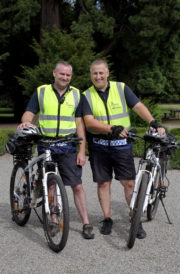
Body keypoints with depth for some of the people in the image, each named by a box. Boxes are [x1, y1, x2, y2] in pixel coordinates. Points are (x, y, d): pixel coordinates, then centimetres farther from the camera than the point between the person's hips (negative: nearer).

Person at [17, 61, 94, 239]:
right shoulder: (41, 92, 6)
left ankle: (86, 224, 2)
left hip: (68, 149, 0)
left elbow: (80, 124, 5)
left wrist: (82, 151, -1)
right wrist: (25, 122, -23)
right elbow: (29, 113, 3)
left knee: (77, 186, -4)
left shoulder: (76, 94, 8)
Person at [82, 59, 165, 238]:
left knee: (129, 183, -2)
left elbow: (138, 106, -7)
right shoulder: (87, 96, 1)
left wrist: (153, 122, -24)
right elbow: (89, 122, -11)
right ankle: (107, 219, 20)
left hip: (121, 144, 0)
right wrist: (112, 128, -25)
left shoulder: (121, 88, 2)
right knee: (103, 183, 7)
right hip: (98, 146, 1)